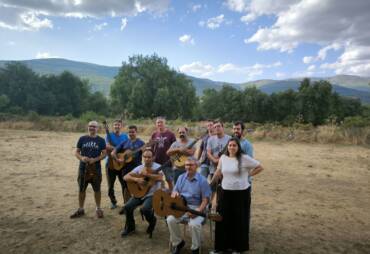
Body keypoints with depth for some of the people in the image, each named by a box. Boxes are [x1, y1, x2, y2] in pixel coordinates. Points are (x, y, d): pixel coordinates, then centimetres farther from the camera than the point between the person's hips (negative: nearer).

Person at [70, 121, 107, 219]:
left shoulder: (101, 140, -1)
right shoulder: (82, 139, 3)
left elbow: (104, 154, -2)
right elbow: (76, 152, 6)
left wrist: (95, 159, -18)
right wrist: (81, 158, -15)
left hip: (96, 168, -2)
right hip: (83, 168, 2)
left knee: (97, 189, 8)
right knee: (81, 189, 10)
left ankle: (98, 209, 23)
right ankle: (80, 209, 25)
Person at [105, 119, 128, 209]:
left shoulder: (125, 136, 7)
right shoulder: (109, 135, 1)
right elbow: (107, 146, -14)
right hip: (111, 162, -1)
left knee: (125, 183, 0)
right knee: (110, 184, 7)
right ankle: (113, 201, 26)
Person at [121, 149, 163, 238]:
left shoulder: (158, 167, -6)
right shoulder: (139, 168, 6)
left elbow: (160, 178, -27)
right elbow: (126, 177, 0)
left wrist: (146, 174, -25)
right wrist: (136, 179, -18)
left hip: (152, 194, -4)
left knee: (145, 209, -29)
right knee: (127, 207, -15)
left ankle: (152, 222, 8)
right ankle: (130, 227, 14)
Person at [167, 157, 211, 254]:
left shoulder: (202, 180, -7)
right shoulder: (181, 177, 9)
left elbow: (205, 200, -9)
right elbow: (174, 192, 15)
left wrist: (198, 211, -24)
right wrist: (174, 193, -11)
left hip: (196, 208, -4)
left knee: (194, 224, -32)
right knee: (170, 220, -21)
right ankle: (178, 243, 6)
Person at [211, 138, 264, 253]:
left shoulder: (244, 158, -11)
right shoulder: (223, 157, 2)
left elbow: (260, 167, -3)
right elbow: (218, 173, 13)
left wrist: (248, 174, -7)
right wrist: (210, 184, 16)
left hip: (241, 193, -4)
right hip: (225, 192, 4)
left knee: (239, 220, 9)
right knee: (223, 219, 9)